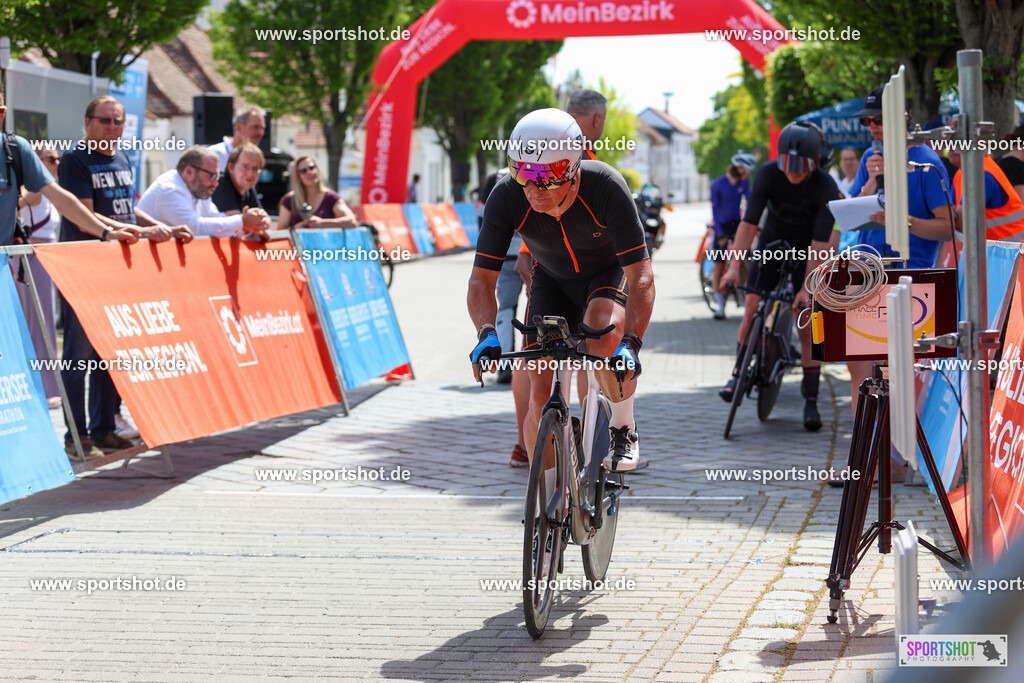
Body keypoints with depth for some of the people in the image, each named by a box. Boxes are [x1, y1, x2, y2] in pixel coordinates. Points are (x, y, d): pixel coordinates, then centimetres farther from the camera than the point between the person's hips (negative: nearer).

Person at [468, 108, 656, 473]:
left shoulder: (606, 186, -36)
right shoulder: (506, 197, -29)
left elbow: (641, 275, -36)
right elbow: (482, 278, -25)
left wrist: (631, 343, -50)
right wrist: (487, 334, -44)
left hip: (609, 272, -2)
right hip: (552, 279, 3)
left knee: (604, 337, -34)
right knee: (541, 391, -10)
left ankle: (624, 428, -7)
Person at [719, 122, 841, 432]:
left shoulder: (826, 188, -27)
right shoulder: (768, 175, -23)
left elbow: (819, 245, -27)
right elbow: (749, 223, -23)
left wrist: (807, 288, -30)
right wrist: (734, 267, -30)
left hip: (806, 250, -2)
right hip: (773, 240, 2)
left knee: (807, 323, -8)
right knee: (753, 306, -10)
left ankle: (811, 400, -4)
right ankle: (739, 373, 7)